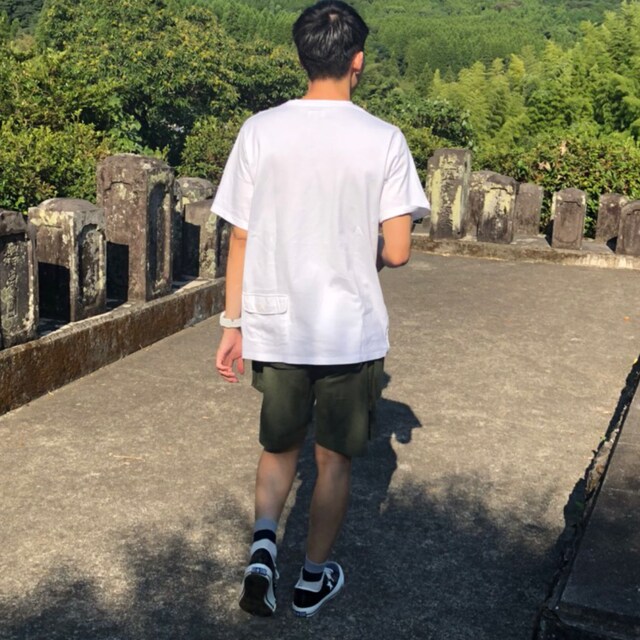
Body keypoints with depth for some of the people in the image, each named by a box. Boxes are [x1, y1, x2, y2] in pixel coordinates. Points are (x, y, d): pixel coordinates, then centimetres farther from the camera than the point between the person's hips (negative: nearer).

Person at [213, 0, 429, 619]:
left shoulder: (260, 131, -5)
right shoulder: (384, 140, -9)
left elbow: (240, 240, -2)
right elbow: (396, 251, -10)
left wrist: (232, 324, 7)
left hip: (275, 328, 2)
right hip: (352, 333, -1)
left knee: (278, 447, 24)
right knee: (334, 458, 17)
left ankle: (263, 541, 2)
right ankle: (314, 578, 29)